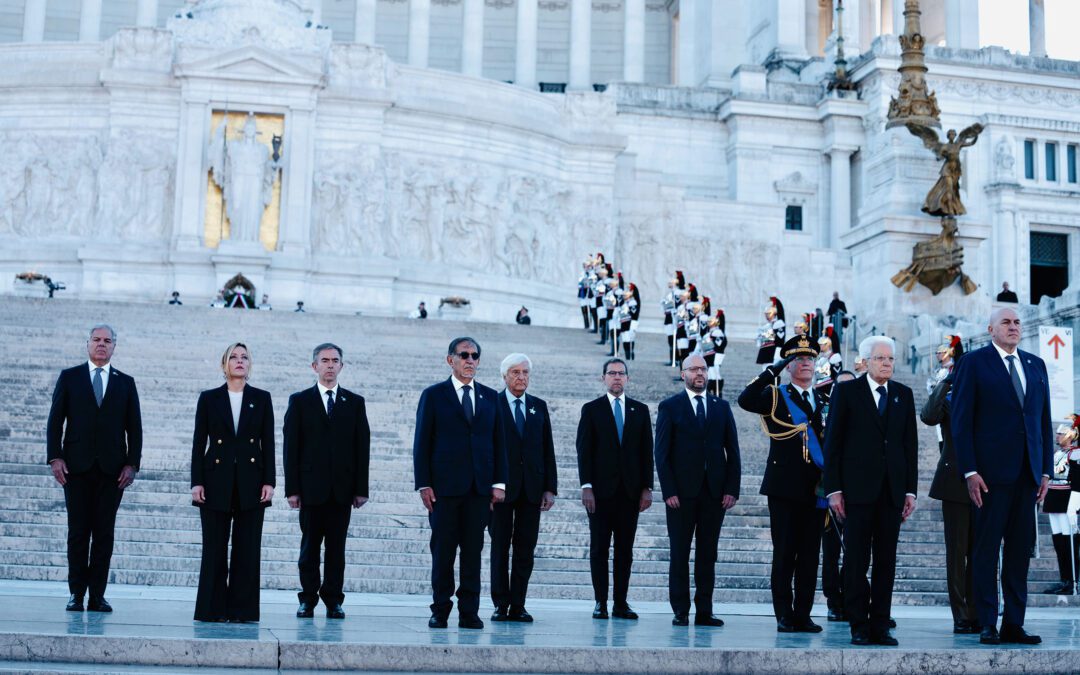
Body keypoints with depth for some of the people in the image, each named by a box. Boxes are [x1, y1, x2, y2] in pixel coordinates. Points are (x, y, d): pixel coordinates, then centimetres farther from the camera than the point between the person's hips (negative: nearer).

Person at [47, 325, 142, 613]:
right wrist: (55, 458, -5)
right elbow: (55, 421, 5)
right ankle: (76, 593, 6)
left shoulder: (126, 383, 12)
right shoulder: (69, 377, 9)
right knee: (78, 531, 0)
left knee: (104, 533, 0)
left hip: (112, 468, 1)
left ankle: (97, 595, 4)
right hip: (77, 466, -1)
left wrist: (132, 464, -1)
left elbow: (134, 427, 9)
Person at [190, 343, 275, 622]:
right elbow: (199, 442, 4)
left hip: (251, 482, 1)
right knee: (214, 549, 1)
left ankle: (243, 609, 7)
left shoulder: (262, 398, 8)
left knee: (248, 549, 2)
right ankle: (212, 609, 8)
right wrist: (196, 482, -4)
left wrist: (269, 481, -3)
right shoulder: (209, 398, 6)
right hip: (216, 481, 0)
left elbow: (268, 442, 5)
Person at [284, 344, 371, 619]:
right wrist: (292, 488, -5)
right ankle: (308, 599, 9)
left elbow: (362, 447, 7)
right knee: (310, 544, 2)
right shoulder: (299, 401, 6)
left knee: (337, 546, 3)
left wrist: (361, 488, 0)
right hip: (311, 486, -1)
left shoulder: (355, 402, 10)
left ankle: (333, 600, 9)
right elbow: (290, 447, 2)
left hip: (342, 488, 1)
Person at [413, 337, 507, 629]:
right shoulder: (433, 395, 4)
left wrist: (499, 482, 3)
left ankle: (469, 612, 7)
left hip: (479, 487, 3)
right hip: (444, 486, -2)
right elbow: (422, 443, 1)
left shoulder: (490, 397, 13)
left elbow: (498, 442, 12)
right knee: (443, 550, 1)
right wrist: (423, 484, -7)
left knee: (473, 551, 3)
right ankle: (440, 610, 9)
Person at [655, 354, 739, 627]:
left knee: (708, 554, 5)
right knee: (679, 553, 1)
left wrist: (732, 489, 0)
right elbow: (662, 453, -1)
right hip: (681, 492, -3)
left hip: (715, 492, 3)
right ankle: (680, 612, 6)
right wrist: (669, 491, -9)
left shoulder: (721, 407, 12)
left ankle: (704, 611, 9)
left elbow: (732, 451, 10)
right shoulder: (669, 407, 4)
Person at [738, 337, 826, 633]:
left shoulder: (825, 400, 15)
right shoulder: (775, 396, 3)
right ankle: (784, 616, 5)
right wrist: (772, 371, -19)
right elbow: (745, 400, -17)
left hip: (816, 489, 4)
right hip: (785, 487, -4)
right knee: (784, 554, -1)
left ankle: (803, 615, 11)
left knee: (809, 556, 5)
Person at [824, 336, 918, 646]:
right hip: (858, 489, -3)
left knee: (886, 562, 4)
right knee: (856, 561, -2)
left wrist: (911, 490, 5)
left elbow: (910, 444, 11)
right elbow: (832, 442, 0)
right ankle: (859, 626, 4)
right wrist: (834, 489, -6)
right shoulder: (846, 391, 3)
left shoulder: (904, 394, 13)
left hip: (892, 491, 3)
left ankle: (880, 626, 9)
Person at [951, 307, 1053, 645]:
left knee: (1020, 550, 6)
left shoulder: (1035, 364, 15)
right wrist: (969, 471, -11)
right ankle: (988, 625, 5)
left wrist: (1046, 469, 8)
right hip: (991, 473, -5)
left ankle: (1014, 624, 12)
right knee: (986, 550, 0)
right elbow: (961, 421, -4)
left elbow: (1044, 420, 15)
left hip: (1027, 474, 5)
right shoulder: (973, 363, 0)